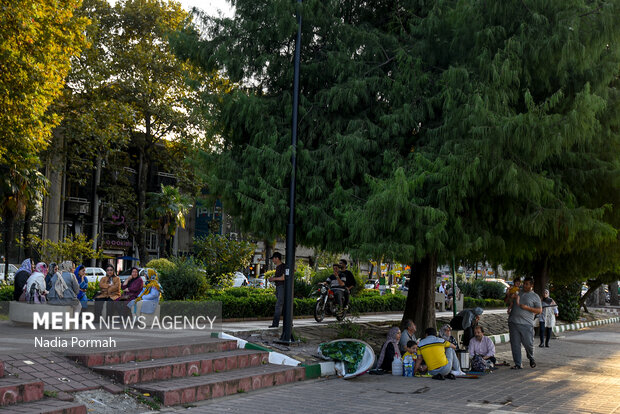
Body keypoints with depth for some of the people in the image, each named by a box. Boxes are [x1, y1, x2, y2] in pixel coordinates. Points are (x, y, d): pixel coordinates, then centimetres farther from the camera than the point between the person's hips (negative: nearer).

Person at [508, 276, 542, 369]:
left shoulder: (535, 296, 8)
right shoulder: (518, 293, 17)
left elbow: (539, 310, 2)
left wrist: (527, 307, -9)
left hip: (526, 324, -3)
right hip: (513, 322, 3)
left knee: (528, 343, -3)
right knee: (515, 344, 0)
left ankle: (531, 358, 27)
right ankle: (518, 364, 6)